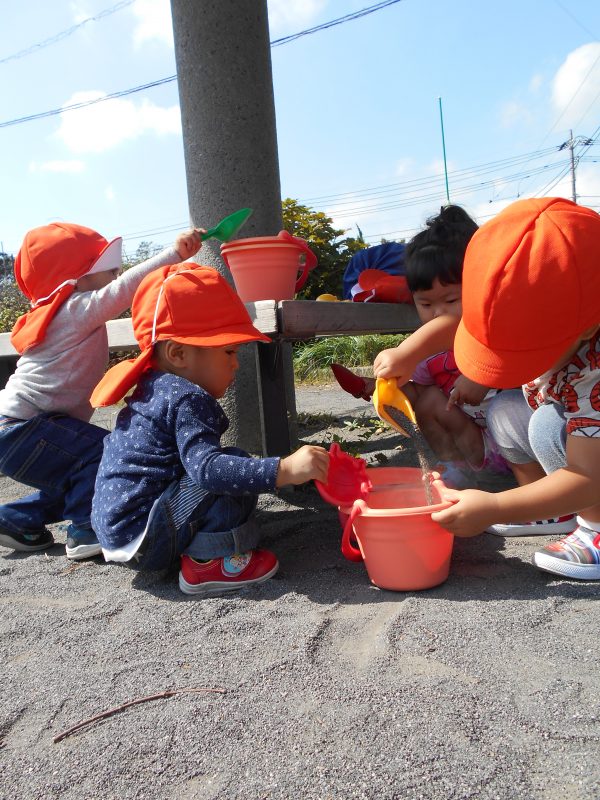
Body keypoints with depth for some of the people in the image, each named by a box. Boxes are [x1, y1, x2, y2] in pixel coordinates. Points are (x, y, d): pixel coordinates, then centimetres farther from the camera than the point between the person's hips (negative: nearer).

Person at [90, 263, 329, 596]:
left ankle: (189, 547, 13)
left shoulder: (153, 387, 9)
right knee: (235, 467, -20)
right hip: (141, 539, -10)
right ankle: (209, 563, -9)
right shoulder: (188, 399, -21)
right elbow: (206, 467, -35)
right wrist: (284, 470, -40)